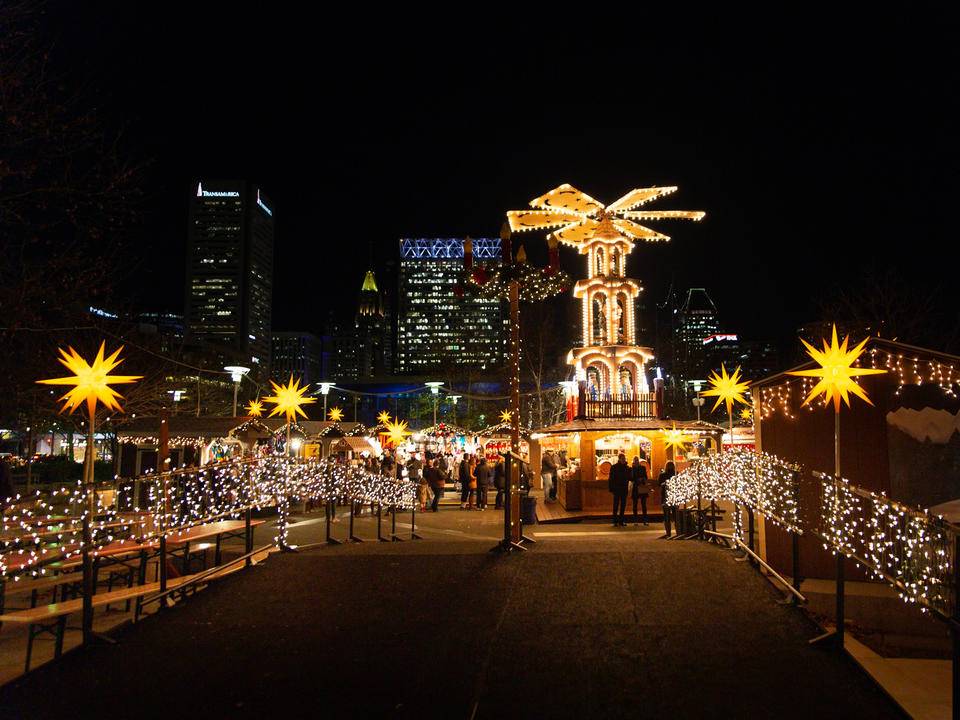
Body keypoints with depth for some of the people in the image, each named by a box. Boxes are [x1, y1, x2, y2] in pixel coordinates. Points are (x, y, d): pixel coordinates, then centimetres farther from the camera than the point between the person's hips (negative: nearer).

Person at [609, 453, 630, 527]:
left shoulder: (627, 467, 7)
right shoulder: (614, 467, -4)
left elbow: (630, 478, 10)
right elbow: (611, 479, -5)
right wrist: (611, 488, -12)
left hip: (624, 489, 4)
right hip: (617, 489, -4)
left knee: (623, 505, 7)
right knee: (616, 505, -2)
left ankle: (621, 521, 15)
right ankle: (615, 522, 1)